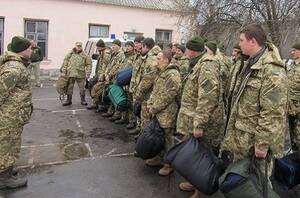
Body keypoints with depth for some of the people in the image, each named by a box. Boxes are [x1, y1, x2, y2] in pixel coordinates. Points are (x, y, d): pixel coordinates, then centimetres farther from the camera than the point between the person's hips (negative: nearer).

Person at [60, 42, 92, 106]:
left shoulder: (85, 55, 3)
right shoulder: (70, 54, 7)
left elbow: (89, 65, 3)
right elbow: (65, 63, 9)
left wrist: (87, 74, -4)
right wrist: (63, 71, 2)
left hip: (80, 75, -1)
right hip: (70, 74, 1)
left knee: (82, 88, 5)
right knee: (69, 88, 7)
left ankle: (83, 100, 20)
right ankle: (68, 100, 19)